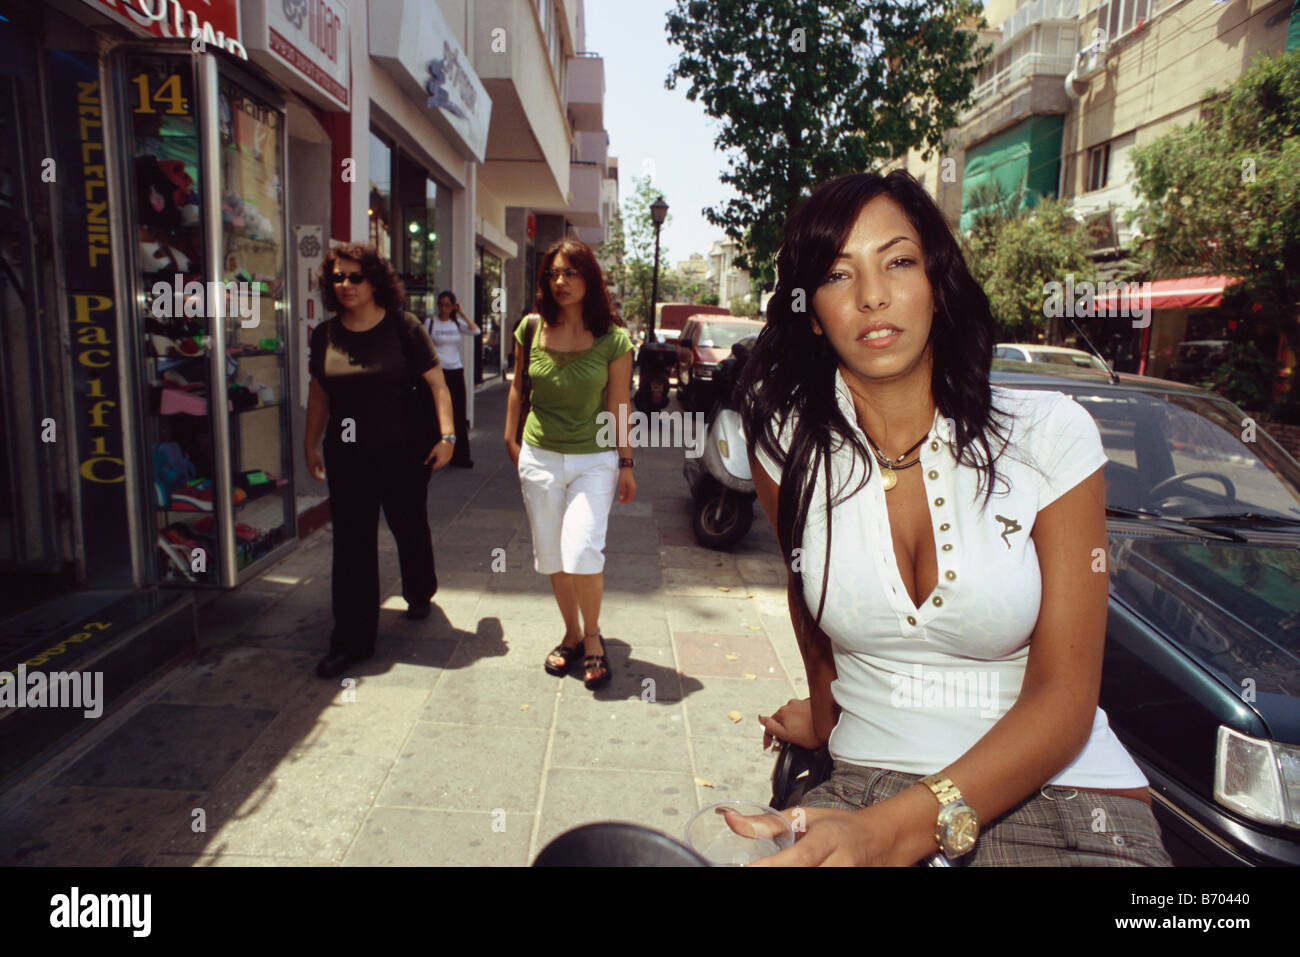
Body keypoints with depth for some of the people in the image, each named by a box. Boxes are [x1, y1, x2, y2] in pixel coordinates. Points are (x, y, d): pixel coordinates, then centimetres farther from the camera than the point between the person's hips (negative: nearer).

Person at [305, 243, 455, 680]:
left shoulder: (402, 327, -6)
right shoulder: (325, 334, 4)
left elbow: (437, 384, -7)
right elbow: (319, 394, 14)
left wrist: (446, 434, -15)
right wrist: (311, 444, 12)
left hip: (403, 452, -2)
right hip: (347, 456, 3)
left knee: (410, 529, 15)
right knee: (351, 544, 2)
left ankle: (419, 594, 44)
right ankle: (352, 640, 10)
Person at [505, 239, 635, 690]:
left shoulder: (613, 340, -6)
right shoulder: (531, 329, 0)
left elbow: (618, 405, -3)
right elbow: (518, 387, 12)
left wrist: (626, 464, -2)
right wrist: (510, 439, 13)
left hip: (594, 459, -3)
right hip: (539, 457, 3)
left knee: (581, 551, -15)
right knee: (551, 557, 9)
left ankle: (593, 636, 10)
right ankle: (571, 635, 29)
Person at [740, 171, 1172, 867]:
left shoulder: (1049, 434, -8)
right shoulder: (786, 444, -5)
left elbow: (1063, 697, -11)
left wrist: (893, 830, -24)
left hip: (1062, 794, 0)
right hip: (865, 779, 1)